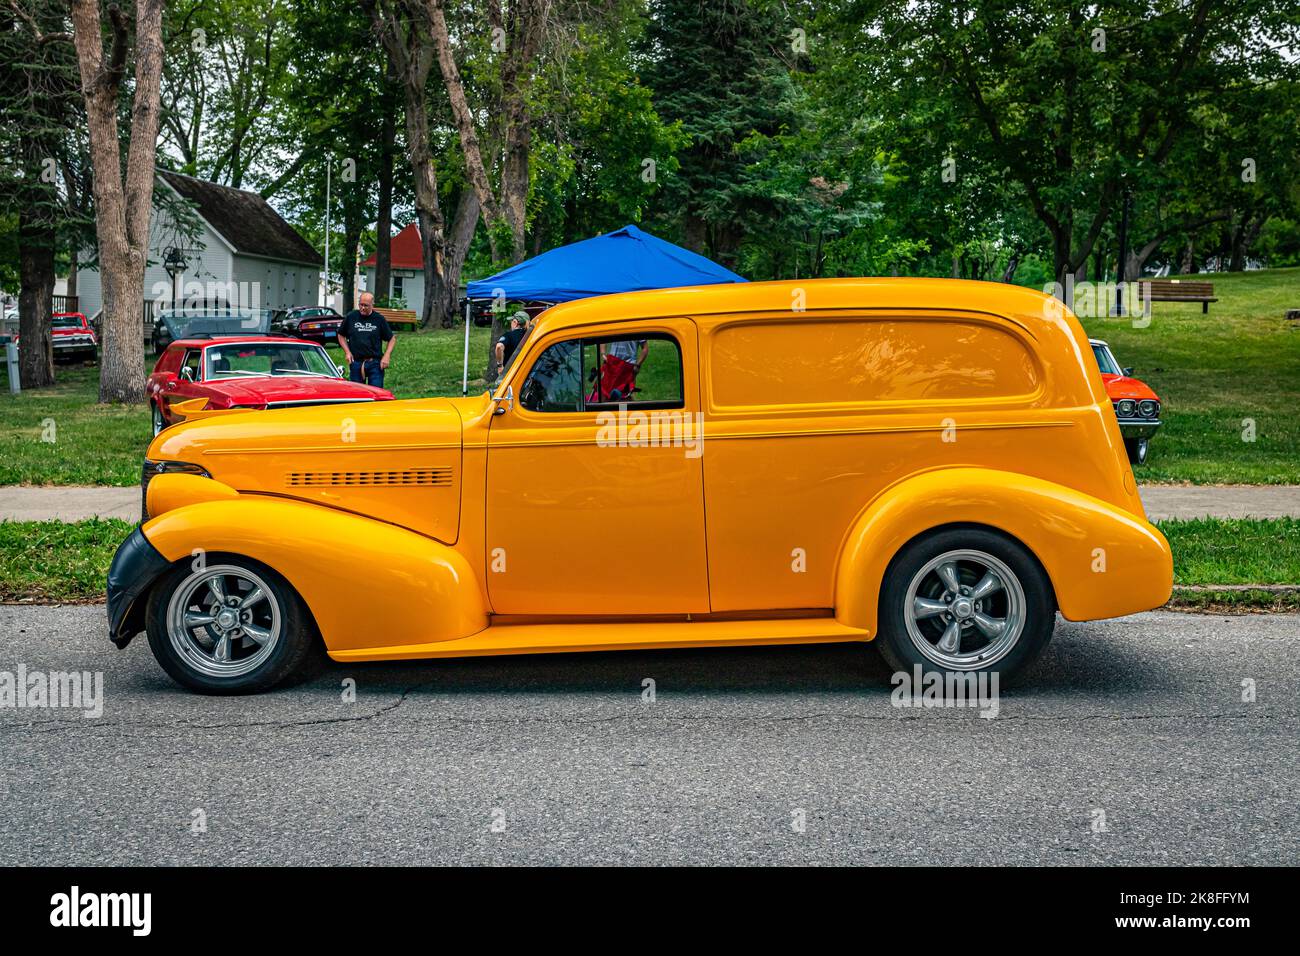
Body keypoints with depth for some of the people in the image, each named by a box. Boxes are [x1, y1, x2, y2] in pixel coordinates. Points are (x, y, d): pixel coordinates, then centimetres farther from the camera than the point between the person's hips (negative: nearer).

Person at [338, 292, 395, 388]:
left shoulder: (379, 319, 2)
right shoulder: (350, 317, 4)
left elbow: (392, 338, 9)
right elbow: (341, 335, 15)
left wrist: (386, 356, -4)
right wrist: (347, 352, 1)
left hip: (375, 363, -1)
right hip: (356, 362, 1)